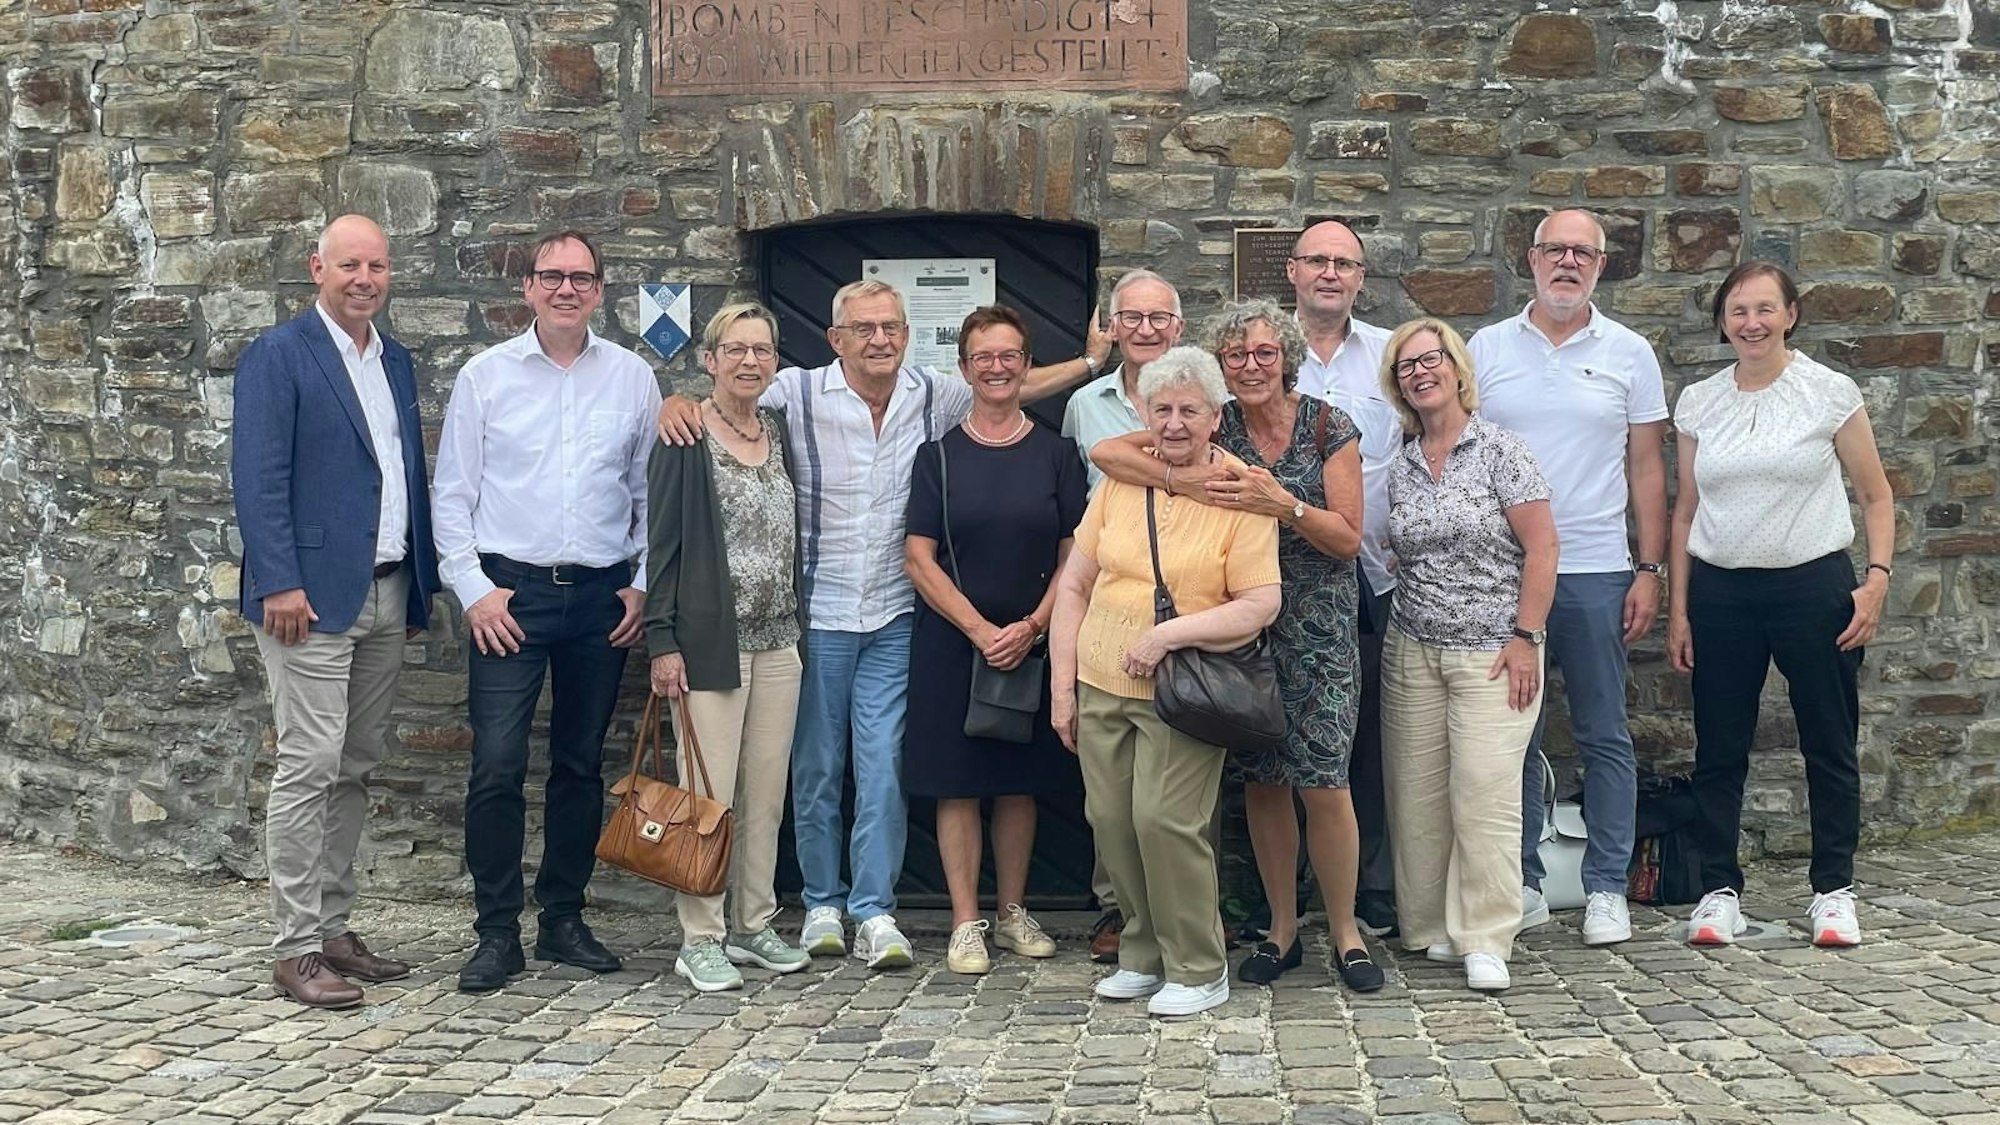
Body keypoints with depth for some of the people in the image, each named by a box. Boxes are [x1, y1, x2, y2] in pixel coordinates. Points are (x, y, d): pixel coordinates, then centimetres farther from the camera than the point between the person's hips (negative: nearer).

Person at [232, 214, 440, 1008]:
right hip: (313, 596, -7)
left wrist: (422, 585, 14)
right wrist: (280, 584, -19)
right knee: (309, 766, -6)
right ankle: (295, 949, -1)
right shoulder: (278, 356, -5)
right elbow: (258, 478, -12)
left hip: (388, 597, 7)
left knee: (354, 769, 10)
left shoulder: (397, 362, 16)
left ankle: (332, 928, 19)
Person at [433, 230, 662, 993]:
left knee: (582, 765, 10)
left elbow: (652, 491, 10)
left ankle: (563, 919, 21)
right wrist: (473, 587, -6)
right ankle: (497, 932, 3)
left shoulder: (632, 378, 6)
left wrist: (644, 582, 3)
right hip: (509, 592, -2)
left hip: (602, 595, 2)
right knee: (497, 766, -8)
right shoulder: (486, 375, 2)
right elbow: (452, 493, 2)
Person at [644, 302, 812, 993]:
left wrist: (799, 627, 13)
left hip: (778, 642, 6)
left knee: (767, 792, 10)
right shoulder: (686, 436, -6)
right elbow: (662, 539, -8)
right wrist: (662, 640, -13)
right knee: (709, 792, -3)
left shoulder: (779, 434, 12)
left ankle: (754, 926, 20)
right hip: (710, 640, -6)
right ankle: (700, 939, 5)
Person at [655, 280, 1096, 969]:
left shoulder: (936, 397, 2)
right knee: (816, 768, 8)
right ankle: (822, 902, 22)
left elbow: (1014, 386, 15)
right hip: (818, 612, -1)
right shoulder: (798, 394, -8)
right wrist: (679, 403, -23)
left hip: (895, 617, 1)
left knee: (884, 765, -2)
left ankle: (875, 911, 5)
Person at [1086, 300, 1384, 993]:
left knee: (1323, 784, -6)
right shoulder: (1213, 430, 2)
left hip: (1317, 631, -2)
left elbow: (1349, 539, -6)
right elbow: (1107, 451, -9)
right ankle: (1282, 930, 21)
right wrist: (1186, 482, -23)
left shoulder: (1329, 428, -3)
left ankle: (1345, 934, 10)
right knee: (1261, 783, 8)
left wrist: (1285, 506, -22)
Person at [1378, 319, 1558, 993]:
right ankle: (1431, 928, 14)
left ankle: (1484, 941, -3)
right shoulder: (1400, 467, 10)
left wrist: (1526, 637, -11)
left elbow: (1541, 547, -7)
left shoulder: (1499, 451, -4)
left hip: (1490, 654, -5)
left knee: (1484, 793, -10)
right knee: (1417, 792, 3)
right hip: (1412, 651, 5)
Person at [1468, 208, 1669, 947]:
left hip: (1596, 572, -1)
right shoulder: (1487, 348, 6)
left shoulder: (1628, 354, 5)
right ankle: (1521, 883, 16)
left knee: (1604, 736, 4)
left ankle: (1607, 888, 12)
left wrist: (1651, 568, -1)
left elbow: (1646, 466, 6)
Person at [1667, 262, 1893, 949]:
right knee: (1719, 750, 6)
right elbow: (1686, 512, 10)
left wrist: (1878, 577, -9)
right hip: (1720, 590, 2)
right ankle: (1719, 890, 15)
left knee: (1829, 744, 6)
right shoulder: (1698, 402, 5)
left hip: (1814, 584, -2)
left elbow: (1876, 496, 3)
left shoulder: (1831, 393, -2)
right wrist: (1678, 609, 7)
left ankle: (1834, 890, 17)